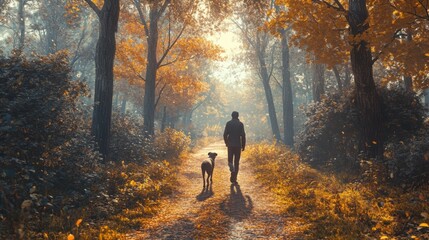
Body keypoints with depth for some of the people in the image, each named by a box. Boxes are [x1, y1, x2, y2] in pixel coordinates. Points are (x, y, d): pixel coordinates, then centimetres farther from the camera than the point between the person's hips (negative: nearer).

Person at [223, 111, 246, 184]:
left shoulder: (228, 123, 0)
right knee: (236, 162, 6)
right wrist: (243, 145, 2)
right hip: (238, 145, 0)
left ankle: (231, 165, -19)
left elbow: (225, 134, -3)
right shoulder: (240, 124, -2)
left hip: (230, 145, 0)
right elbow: (243, 135, -6)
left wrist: (226, 142, 13)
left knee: (230, 159, 16)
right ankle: (234, 178, 5)